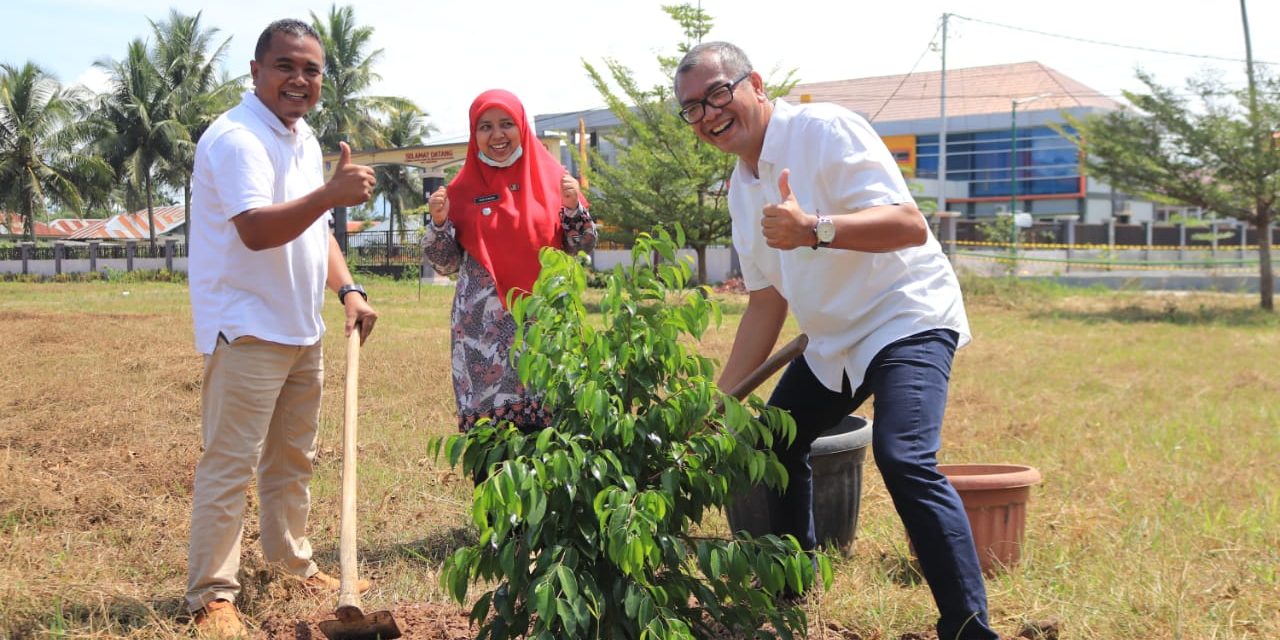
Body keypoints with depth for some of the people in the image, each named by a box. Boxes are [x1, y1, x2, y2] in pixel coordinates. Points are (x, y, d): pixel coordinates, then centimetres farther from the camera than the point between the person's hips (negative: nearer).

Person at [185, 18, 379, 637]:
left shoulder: (304, 140, 13)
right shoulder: (235, 139, -17)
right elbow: (256, 231, -32)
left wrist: (348, 290, 6)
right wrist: (331, 193, -45)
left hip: (302, 329, 9)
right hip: (247, 329, -9)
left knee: (293, 457, 19)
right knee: (230, 463, -6)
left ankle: (293, 561, 33)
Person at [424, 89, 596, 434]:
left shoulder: (550, 176, 5)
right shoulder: (463, 190, 5)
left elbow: (581, 248, 7)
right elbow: (447, 264, 7)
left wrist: (573, 207, -10)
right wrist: (439, 222, -9)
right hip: (485, 327, 0)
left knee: (545, 428, -2)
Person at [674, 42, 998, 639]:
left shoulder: (823, 130, -19)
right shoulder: (742, 187, 6)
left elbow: (911, 226, -29)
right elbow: (766, 301, 12)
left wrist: (814, 228, -44)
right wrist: (721, 396, 11)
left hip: (906, 316, -9)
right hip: (833, 340, 9)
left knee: (903, 458, -29)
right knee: (775, 441, 18)